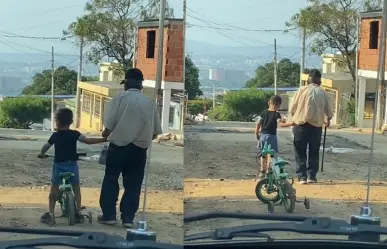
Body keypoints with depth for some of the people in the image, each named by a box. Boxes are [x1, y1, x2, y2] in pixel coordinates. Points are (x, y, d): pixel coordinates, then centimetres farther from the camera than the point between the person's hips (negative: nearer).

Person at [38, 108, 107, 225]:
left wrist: (41, 154, 33)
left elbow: (46, 146, 12)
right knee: (76, 189, 15)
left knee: (54, 189, 9)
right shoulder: (74, 134, -4)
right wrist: (104, 139, -15)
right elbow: (88, 140, -15)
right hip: (72, 165, 0)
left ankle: (50, 214, 5)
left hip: (59, 166, 0)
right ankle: (78, 213, 12)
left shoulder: (55, 135, 1)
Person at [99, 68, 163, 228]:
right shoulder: (149, 102, 6)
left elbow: (109, 125, -9)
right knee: (133, 184, 10)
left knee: (110, 180, 10)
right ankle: (128, 217, 8)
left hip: (119, 145, -2)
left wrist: (106, 134, 12)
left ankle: (109, 215, 10)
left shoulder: (120, 97, -4)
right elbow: (156, 131, 6)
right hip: (140, 148, 2)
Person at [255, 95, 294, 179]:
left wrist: (257, 133, 14)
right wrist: (290, 123, -23)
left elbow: (258, 124, 4)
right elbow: (280, 124, -21)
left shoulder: (263, 113, 5)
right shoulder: (276, 114, -8)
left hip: (263, 134, 5)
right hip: (271, 136, -5)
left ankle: (262, 171, 19)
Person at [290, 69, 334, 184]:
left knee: (300, 152, 5)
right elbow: (329, 110, 9)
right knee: (314, 153, 13)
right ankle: (312, 176, 10)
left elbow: (293, 108, -3)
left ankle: (302, 176, 1)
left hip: (301, 124, -2)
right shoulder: (322, 93, 3)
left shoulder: (302, 90, -3)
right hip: (317, 125, 2)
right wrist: (328, 119, 30)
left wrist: (295, 118, 18)